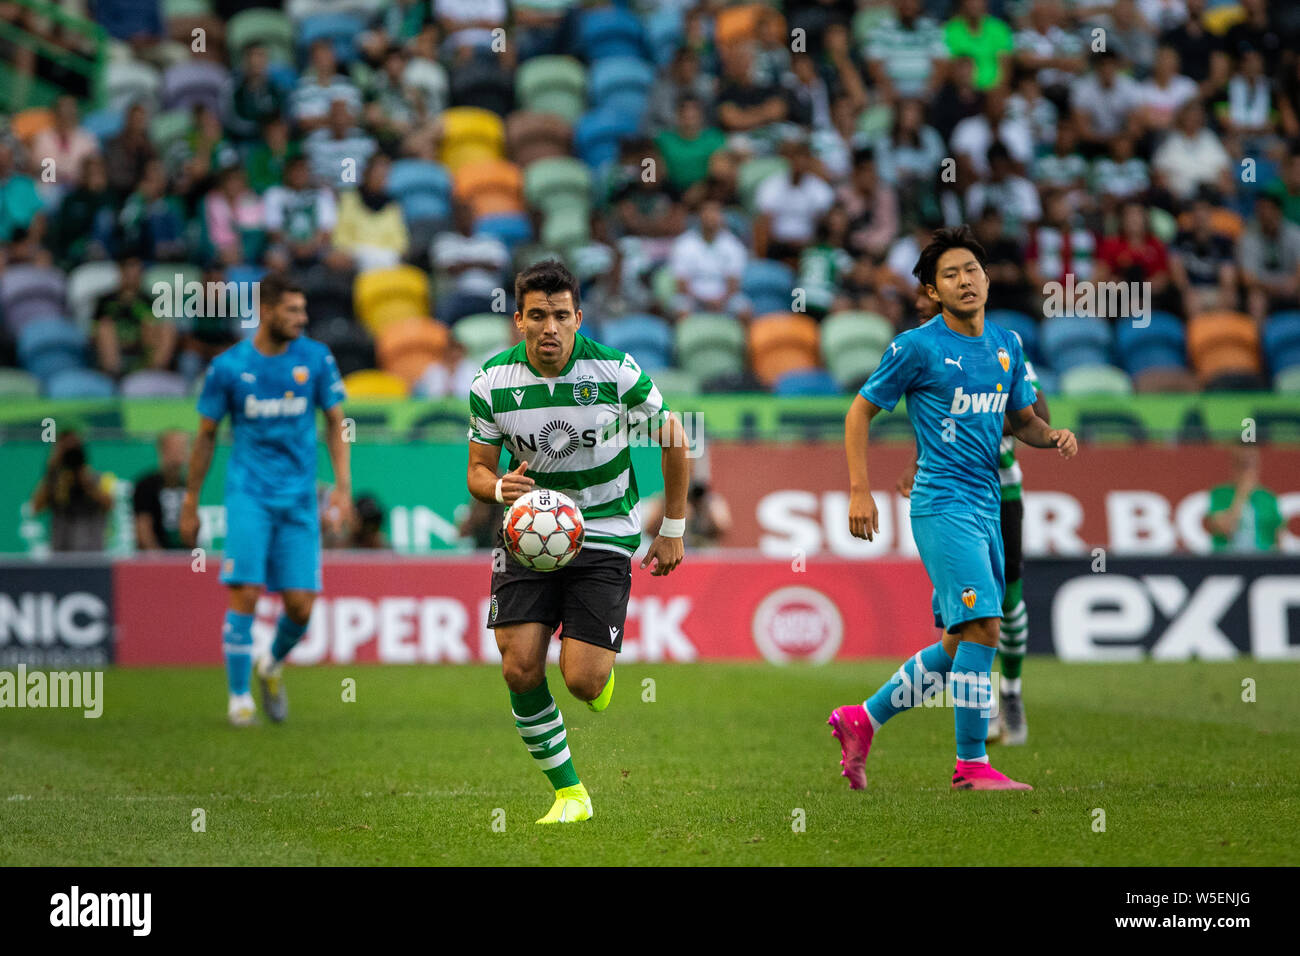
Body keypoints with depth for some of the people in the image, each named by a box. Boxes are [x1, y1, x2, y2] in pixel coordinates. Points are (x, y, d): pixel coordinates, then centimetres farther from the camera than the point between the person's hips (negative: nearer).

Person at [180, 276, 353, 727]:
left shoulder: (316, 358, 2)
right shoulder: (228, 367, -2)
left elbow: (335, 423, 10)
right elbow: (206, 436, 8)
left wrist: (343, 486, -2)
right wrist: (190, 504, 10)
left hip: (299, 498, 2)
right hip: (248, 493, -2)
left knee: (301, 605, -4)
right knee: (246, 594, -14)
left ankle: (272, 665, 27)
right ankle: (239, 698, -1)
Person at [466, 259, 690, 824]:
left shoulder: (616, 372, -13)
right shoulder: (492, 383, -7)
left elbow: (672, 437, 2)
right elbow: (477, 471, 4)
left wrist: (673, 530, 5)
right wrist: (500, 488, -21)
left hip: (604, 534, -2)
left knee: (582, 681, -14)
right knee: (520, 667, -13)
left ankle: (603, 661, 26)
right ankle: (569, 794, 5)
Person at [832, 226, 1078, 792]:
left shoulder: (1006, 346, 12)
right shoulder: (918, 347, -7)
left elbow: (1021, 419, 24)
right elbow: (861, 411, 0)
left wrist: (1053, 436, 1)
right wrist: (860, 490, -8)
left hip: (986, 507, 8)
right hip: (942, 505, -7)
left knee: (959, 646, 10)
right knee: (981, 628, -15)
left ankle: (861, 721, 24)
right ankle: (971, 765, -7)